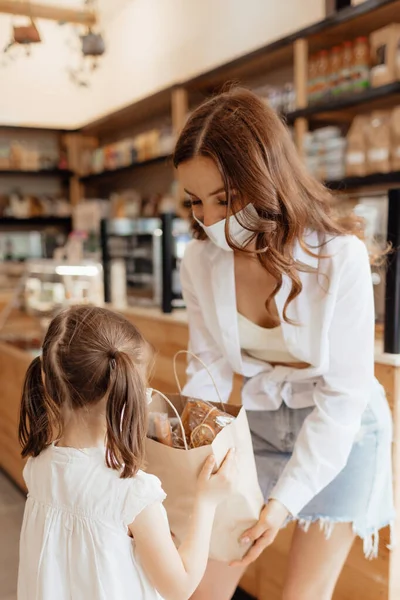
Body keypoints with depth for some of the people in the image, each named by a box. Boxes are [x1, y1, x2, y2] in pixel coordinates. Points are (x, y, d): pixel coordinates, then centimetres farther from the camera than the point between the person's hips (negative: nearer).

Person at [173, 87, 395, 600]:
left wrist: (286, 499, -23)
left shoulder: (339, 256, -26)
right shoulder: (200, 261, -13)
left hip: (341, 429, -3)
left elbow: (343, 395, -21)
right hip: (260, 424, 4)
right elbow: (210, 365, -2)